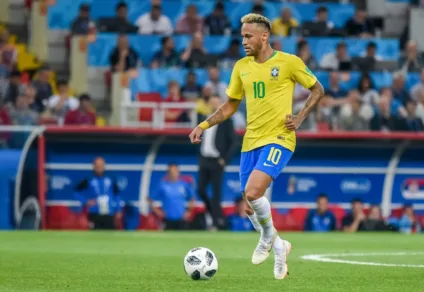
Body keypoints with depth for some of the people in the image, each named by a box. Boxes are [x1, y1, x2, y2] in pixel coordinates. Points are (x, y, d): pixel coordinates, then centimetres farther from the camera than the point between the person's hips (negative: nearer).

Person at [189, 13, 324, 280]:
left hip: (278, 139, -6)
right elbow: (231, 105, 17)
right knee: (249, 206, 5)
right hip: (251, 141, 6)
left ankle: (268, 236, 3)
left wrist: (300, 118, -8)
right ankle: (279, 247, 27)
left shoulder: (289, 62, -6)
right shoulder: (242, 67, 8)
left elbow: (318, 90, 4)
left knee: (253, 193, -25)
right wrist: (204, 125, 4)